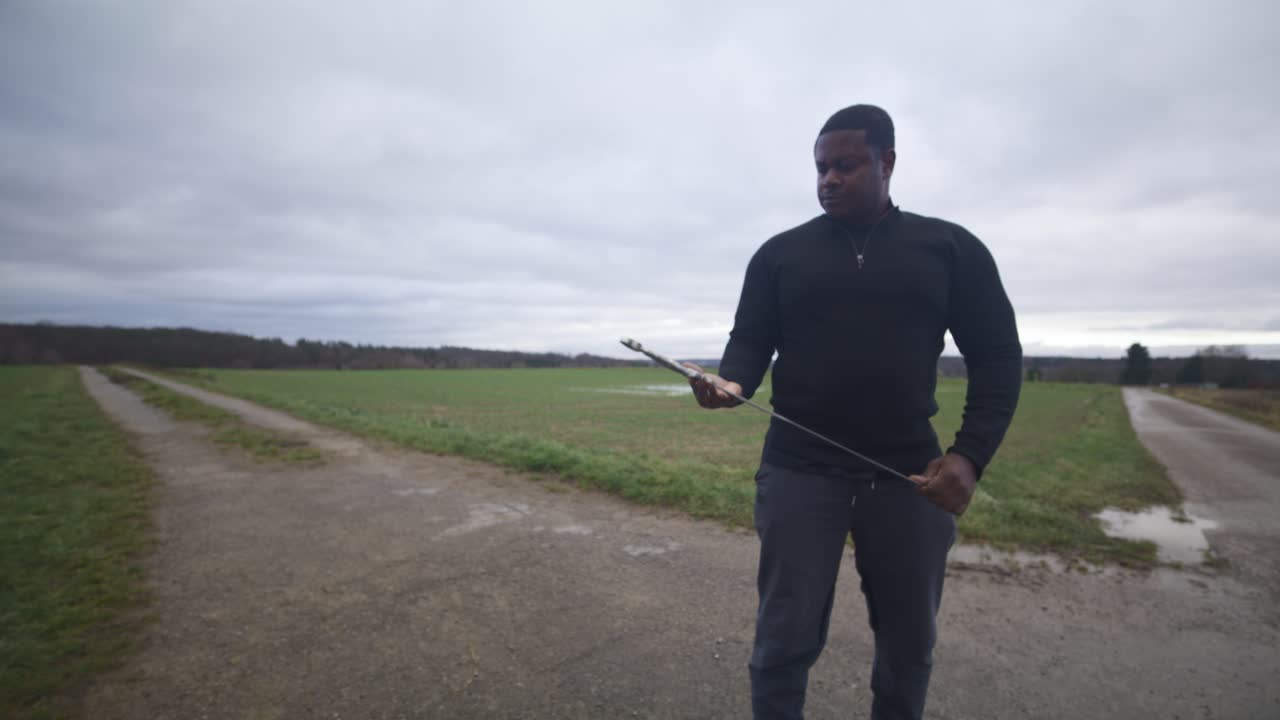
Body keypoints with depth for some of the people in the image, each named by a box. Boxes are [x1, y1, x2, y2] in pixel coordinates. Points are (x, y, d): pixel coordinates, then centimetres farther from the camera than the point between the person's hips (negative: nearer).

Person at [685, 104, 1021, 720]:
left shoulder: (950, 247, 5)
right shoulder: (780, 253, 7)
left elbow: (996, 356, 4)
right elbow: (750, 340, 6)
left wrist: (970, 455, -9)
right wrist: (733, 381, -18)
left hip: (909, 474, 1)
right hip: (798, 469, 0)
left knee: (909, 644, 16)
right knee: (784, 641, 4)